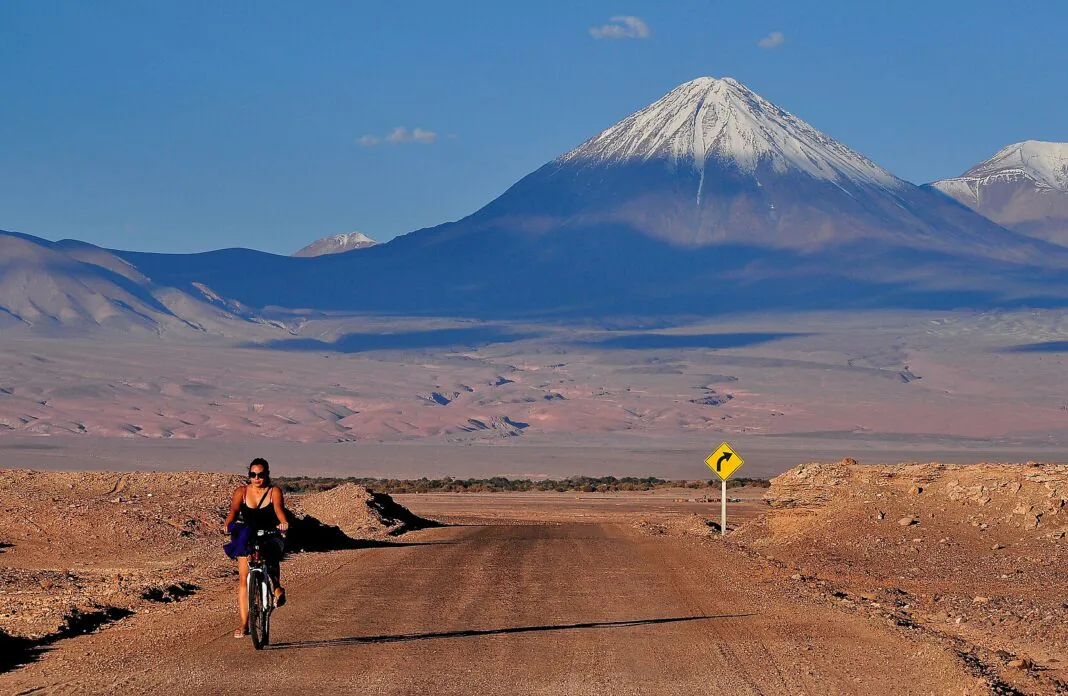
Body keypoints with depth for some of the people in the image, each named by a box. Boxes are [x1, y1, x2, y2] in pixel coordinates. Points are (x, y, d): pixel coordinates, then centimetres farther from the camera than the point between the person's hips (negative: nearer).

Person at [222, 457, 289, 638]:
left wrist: (284, 522, -42)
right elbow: (234, 510, -15)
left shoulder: (274, 491, -3)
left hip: (270, 537, 0)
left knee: (272, 556, -30)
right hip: (247, 538, 0)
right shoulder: (242, 491, 0)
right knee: (244, 579, -11)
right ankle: (244, 624, -9)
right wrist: (228, 523, -36)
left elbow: (279, 509, -20)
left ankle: (278, 587, 2)